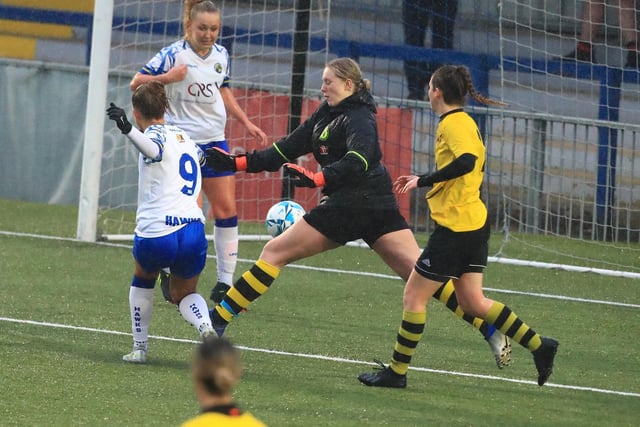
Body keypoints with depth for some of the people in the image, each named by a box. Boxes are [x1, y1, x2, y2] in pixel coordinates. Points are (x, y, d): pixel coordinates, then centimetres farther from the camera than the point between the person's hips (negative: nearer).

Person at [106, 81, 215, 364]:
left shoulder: (155, 135, 0)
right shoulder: (185, 137, 21)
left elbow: (153, 149, -28)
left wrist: (127, 129, -46)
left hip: (156, 233, -5)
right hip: (194, 230, 5)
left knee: (143, 281, 28)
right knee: (184, 294, 23)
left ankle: (140, 347, 25)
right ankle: (205, 327, -10)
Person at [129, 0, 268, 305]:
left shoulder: (221, 55, 7)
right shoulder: (174, 54, -13)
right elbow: (136, 83, -15)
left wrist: (246, 123, 20)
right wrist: (166, 78, -31)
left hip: (214, 141, 6)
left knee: (226, 209, 3)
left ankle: (226, 280, 11)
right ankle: (169, 271, 4)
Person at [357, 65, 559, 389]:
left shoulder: (453, 123, -14)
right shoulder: (464, 122, 15)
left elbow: (466, 161, -31)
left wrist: (423, 180, -24)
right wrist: (425, 181, 20)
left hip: (455, 226, -10)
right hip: (474, 224, 10)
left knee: (414, 296, 0)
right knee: (472, 302, 13)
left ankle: (397, 372, 7)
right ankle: (539, 346, 9)